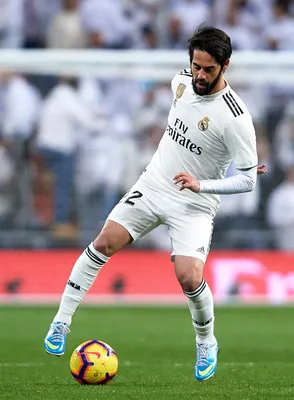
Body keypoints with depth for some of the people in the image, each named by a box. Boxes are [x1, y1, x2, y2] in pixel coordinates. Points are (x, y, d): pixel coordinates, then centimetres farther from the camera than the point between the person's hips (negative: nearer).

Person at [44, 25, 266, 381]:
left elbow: (247, 181, -17)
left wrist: (201, 184, -27)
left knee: (189, 278, -19)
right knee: (104, 243, -6)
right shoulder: (181, 82, -4)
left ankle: (206, 344, 10)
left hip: (194, 203, -5)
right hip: (153, 184, 5)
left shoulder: (235, 117, -23)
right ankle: (62, 320, 5)